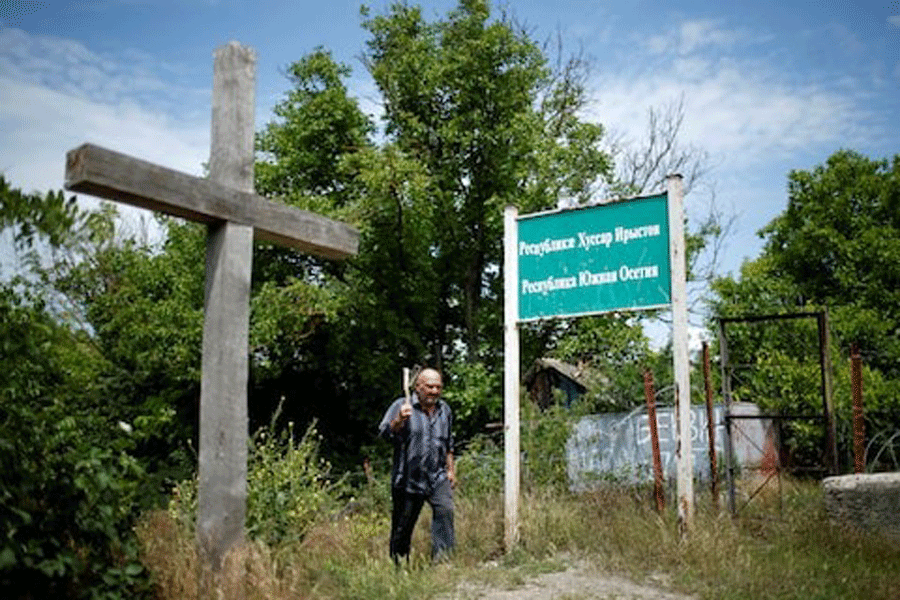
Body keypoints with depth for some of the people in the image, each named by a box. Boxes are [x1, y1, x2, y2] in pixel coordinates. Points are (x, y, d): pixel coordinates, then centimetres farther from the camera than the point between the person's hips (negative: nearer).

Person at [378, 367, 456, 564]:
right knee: (402, 526, 4)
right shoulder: (401, 406, -3)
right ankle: (398, 566, 22)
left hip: (438, 478, 3)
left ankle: (442, 558, -16)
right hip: (408, 479, -3)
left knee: (445, 511, -20)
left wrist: (451, 470, 22)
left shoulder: (445, 410, 13)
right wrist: (399, 420, -31)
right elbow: (385, 433, -14)